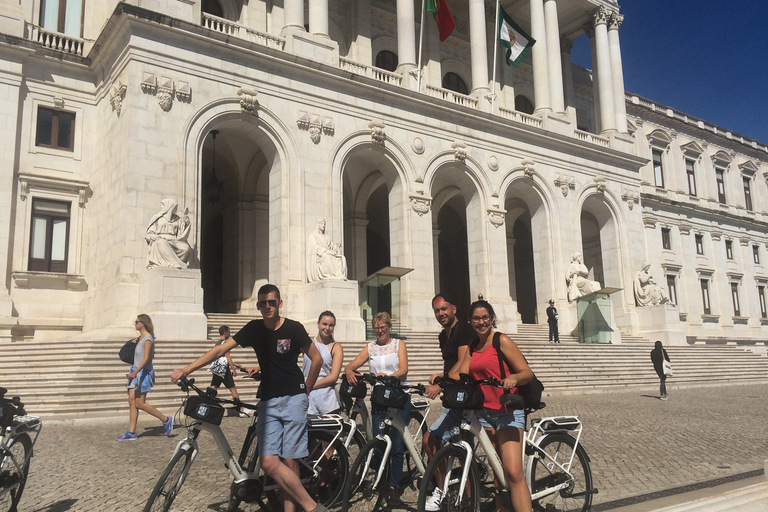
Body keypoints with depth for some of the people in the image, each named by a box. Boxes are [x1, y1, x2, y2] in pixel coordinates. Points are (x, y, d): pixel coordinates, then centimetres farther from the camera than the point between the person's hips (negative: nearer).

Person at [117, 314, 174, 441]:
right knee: (132, 401, 4)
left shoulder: (148, 339, -13)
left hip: (144, 372, -9)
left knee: (140, 404, -7)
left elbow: (146, 359, -21)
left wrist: (135, 372, -28)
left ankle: (166, 420, 3)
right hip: (135, 371, 9)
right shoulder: (140, 338, 14)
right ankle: (131, 432, 8)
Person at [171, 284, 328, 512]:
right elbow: (221, 349, -1)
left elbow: (317, 358, 1)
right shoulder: (254, 328, 4)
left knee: (288, 462, -5)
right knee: (269, 463, -9)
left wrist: (306, 389, 5)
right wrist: (187, 369, -8)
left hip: (292, 399, -3)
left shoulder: (293, 328, -7)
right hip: (267, 401, 3)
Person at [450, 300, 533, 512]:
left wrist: (514, 378, -32)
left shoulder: (502, 341, -6)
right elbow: (460, 375, 4)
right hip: (485, 411, 6)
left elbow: (528, 372, -12)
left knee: (513, 472, -17)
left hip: (508, 412, -6)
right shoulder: (473, 346, 13)